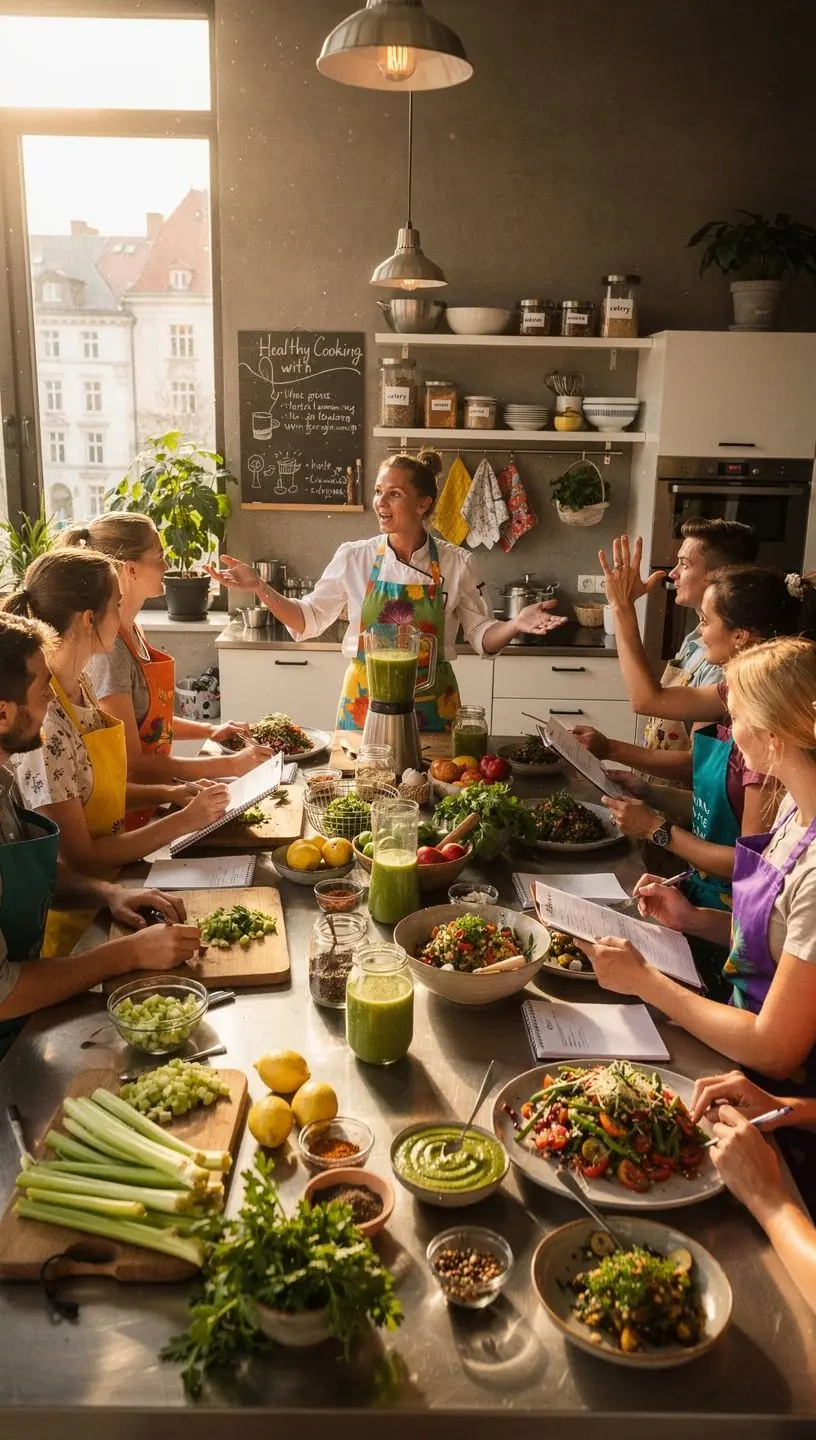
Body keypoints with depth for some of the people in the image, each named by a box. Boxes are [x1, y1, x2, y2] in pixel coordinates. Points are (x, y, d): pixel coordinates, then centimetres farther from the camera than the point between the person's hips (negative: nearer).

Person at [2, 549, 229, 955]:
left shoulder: (79, 688, 0)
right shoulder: (42, 724, -26)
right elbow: (80, 858, -21)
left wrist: (167, 794, 0)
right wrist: (184, 821, -17)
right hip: (70, 925, -7)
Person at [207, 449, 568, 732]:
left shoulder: (457, 564, -6)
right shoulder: (354, 557, -5)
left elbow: (482, 637, 0)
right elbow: (308, 620, 3)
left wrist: (515, 625, -21)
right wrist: (258, 587, -10)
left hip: (430, 707, 0)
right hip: (365, 703, 0)